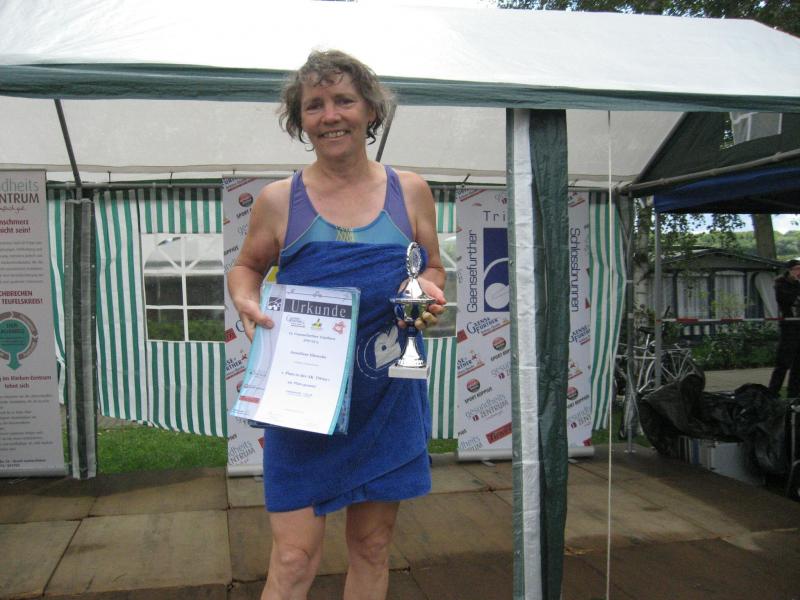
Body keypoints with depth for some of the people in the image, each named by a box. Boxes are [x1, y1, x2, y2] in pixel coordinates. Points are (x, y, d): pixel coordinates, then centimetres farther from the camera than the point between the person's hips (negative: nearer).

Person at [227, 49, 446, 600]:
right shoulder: (279, 200, 1)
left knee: (373, 545, 14)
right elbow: (246, 267, 14)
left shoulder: (409, 190, 5)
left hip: (389, 395, 2)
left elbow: (433, 268, 15)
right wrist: (246, 302, -9)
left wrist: (429, 293, -8)